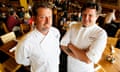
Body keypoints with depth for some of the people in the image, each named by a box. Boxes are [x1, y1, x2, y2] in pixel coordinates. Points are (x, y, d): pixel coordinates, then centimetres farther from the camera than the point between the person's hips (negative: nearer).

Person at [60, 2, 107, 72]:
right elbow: (63, 45, -6)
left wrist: (71, 46, -16)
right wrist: (81, 56, -20)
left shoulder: (101, 34, -21)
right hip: (70, 66, 4)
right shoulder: (74, 27, -6)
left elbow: (88, 60, -26)